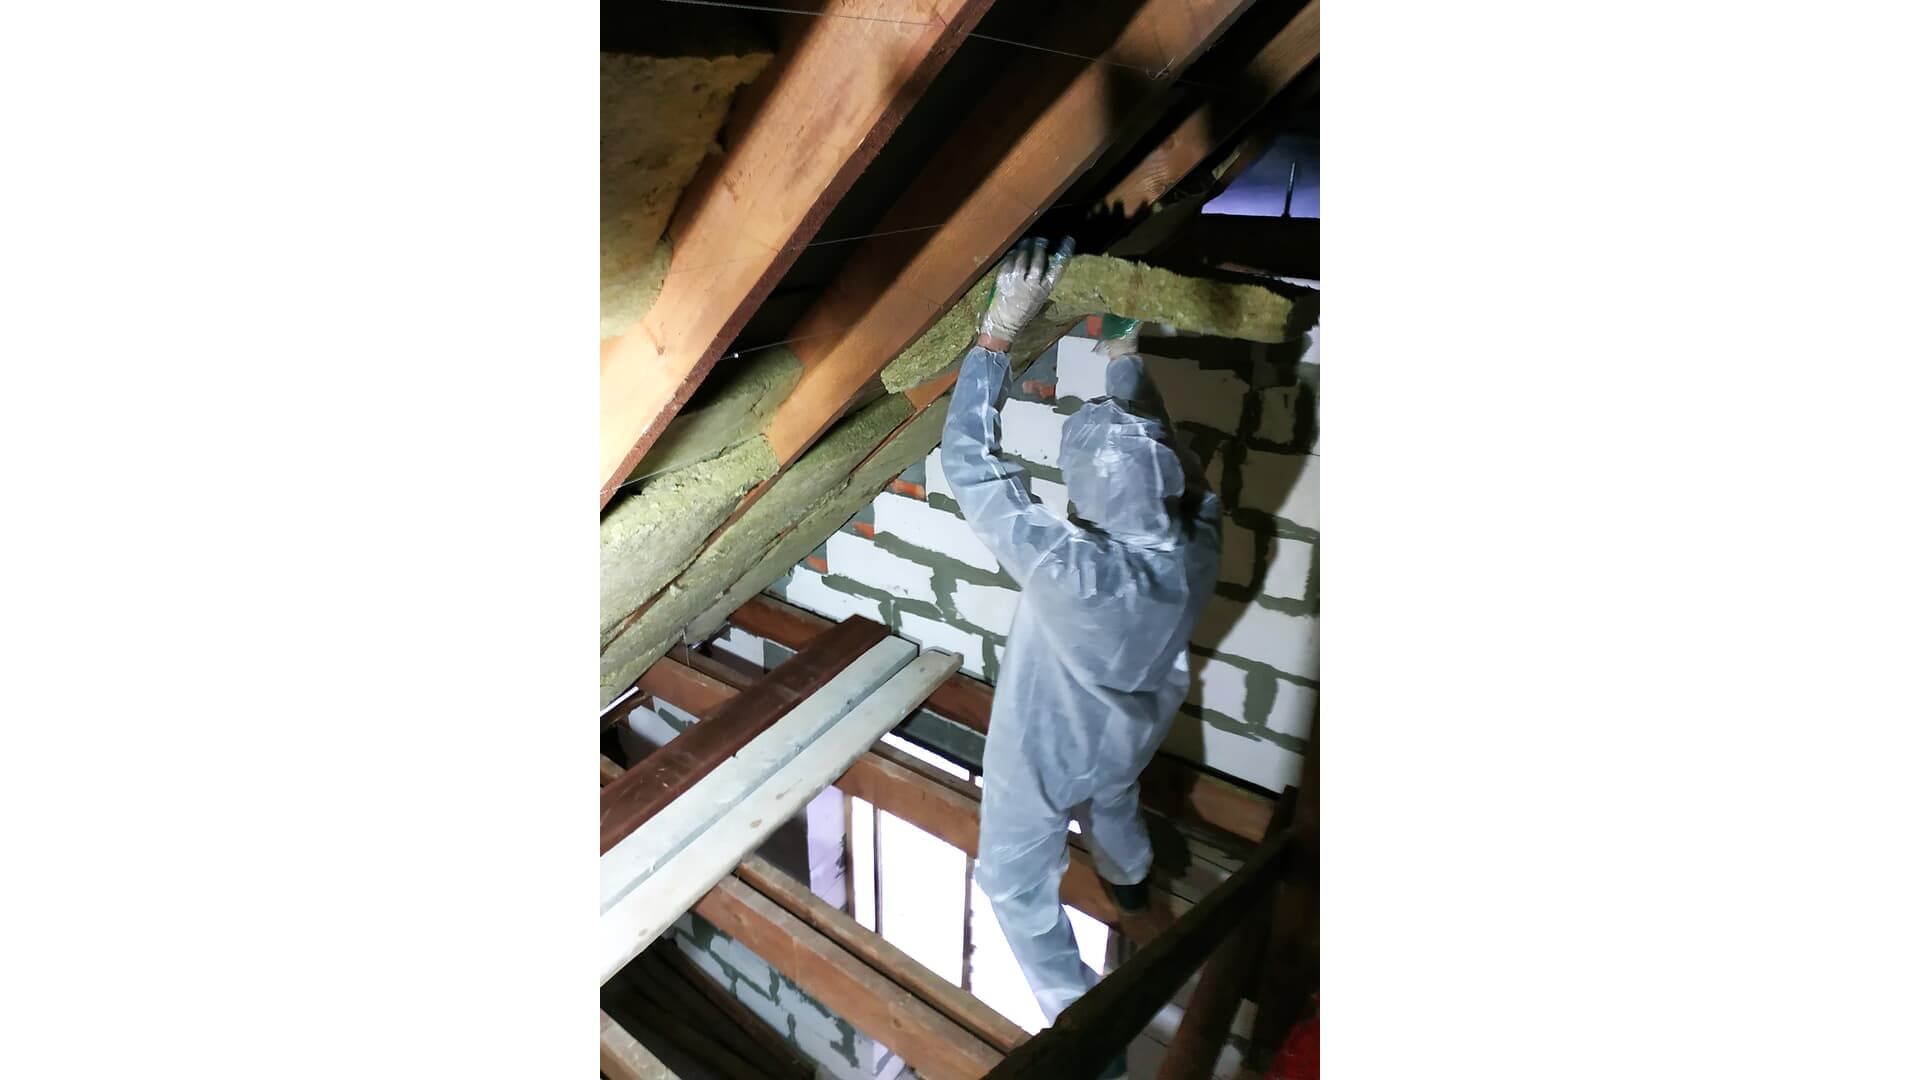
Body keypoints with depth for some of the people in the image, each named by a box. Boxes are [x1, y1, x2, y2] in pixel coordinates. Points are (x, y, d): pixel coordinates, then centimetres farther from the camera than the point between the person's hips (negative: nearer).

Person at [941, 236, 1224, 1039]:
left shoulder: (1066, 569, -45)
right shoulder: (1197, 551, -29)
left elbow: (968, 460, -38)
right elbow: (1185, 476, -5)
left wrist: (1000, 328, -35)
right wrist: (1130, 371, 0)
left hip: (1045, 754, -6)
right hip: (1127, 736, 6)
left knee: (1017, 884, 21)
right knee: (1113, 800, 40)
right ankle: (1129, 881, 72)